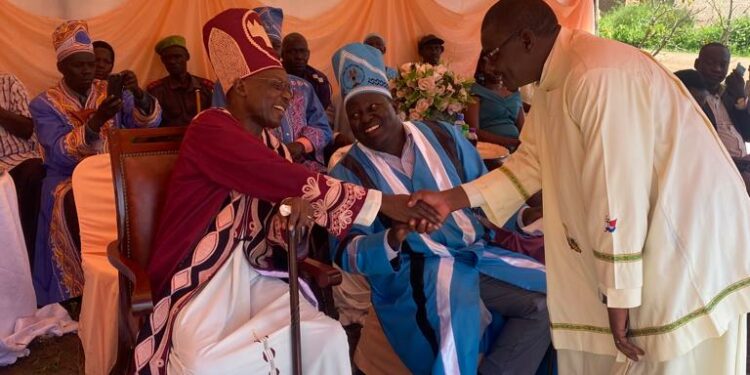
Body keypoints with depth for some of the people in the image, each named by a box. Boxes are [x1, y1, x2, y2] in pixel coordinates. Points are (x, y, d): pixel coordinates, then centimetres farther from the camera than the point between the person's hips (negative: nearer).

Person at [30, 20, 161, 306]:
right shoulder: (44, 104, -2)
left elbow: (150, 123, -9)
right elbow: (61, 153, -17)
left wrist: (139, 94, -29)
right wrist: (96, 121, -32)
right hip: (68, 179, -2)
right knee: (76, 203, -35)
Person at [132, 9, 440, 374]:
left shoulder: (272, 144, 12)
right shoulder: (209, 129, -13)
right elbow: (289, 181, -23)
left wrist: (299, 211, -22)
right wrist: (382, 202, -22)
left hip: (255, 271, 6)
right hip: (201, 277, -6)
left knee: (329, 338, -18)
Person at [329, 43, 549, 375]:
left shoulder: (442, 136, 6)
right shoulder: (347, 174, -2)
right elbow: (345, 253, -11)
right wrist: (392, 239, -30)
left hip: (474, 254, 5)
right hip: (410, 271, -5)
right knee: (455, 300, -35)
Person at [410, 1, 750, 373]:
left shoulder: (599, 77, -25)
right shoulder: (554, 80, 6)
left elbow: (618, 195, -26)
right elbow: (531, 162, 11)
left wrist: (619, 295, -19)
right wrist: (452, 198, 2)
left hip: (687, 243, -9)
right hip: (642, 241, 9)